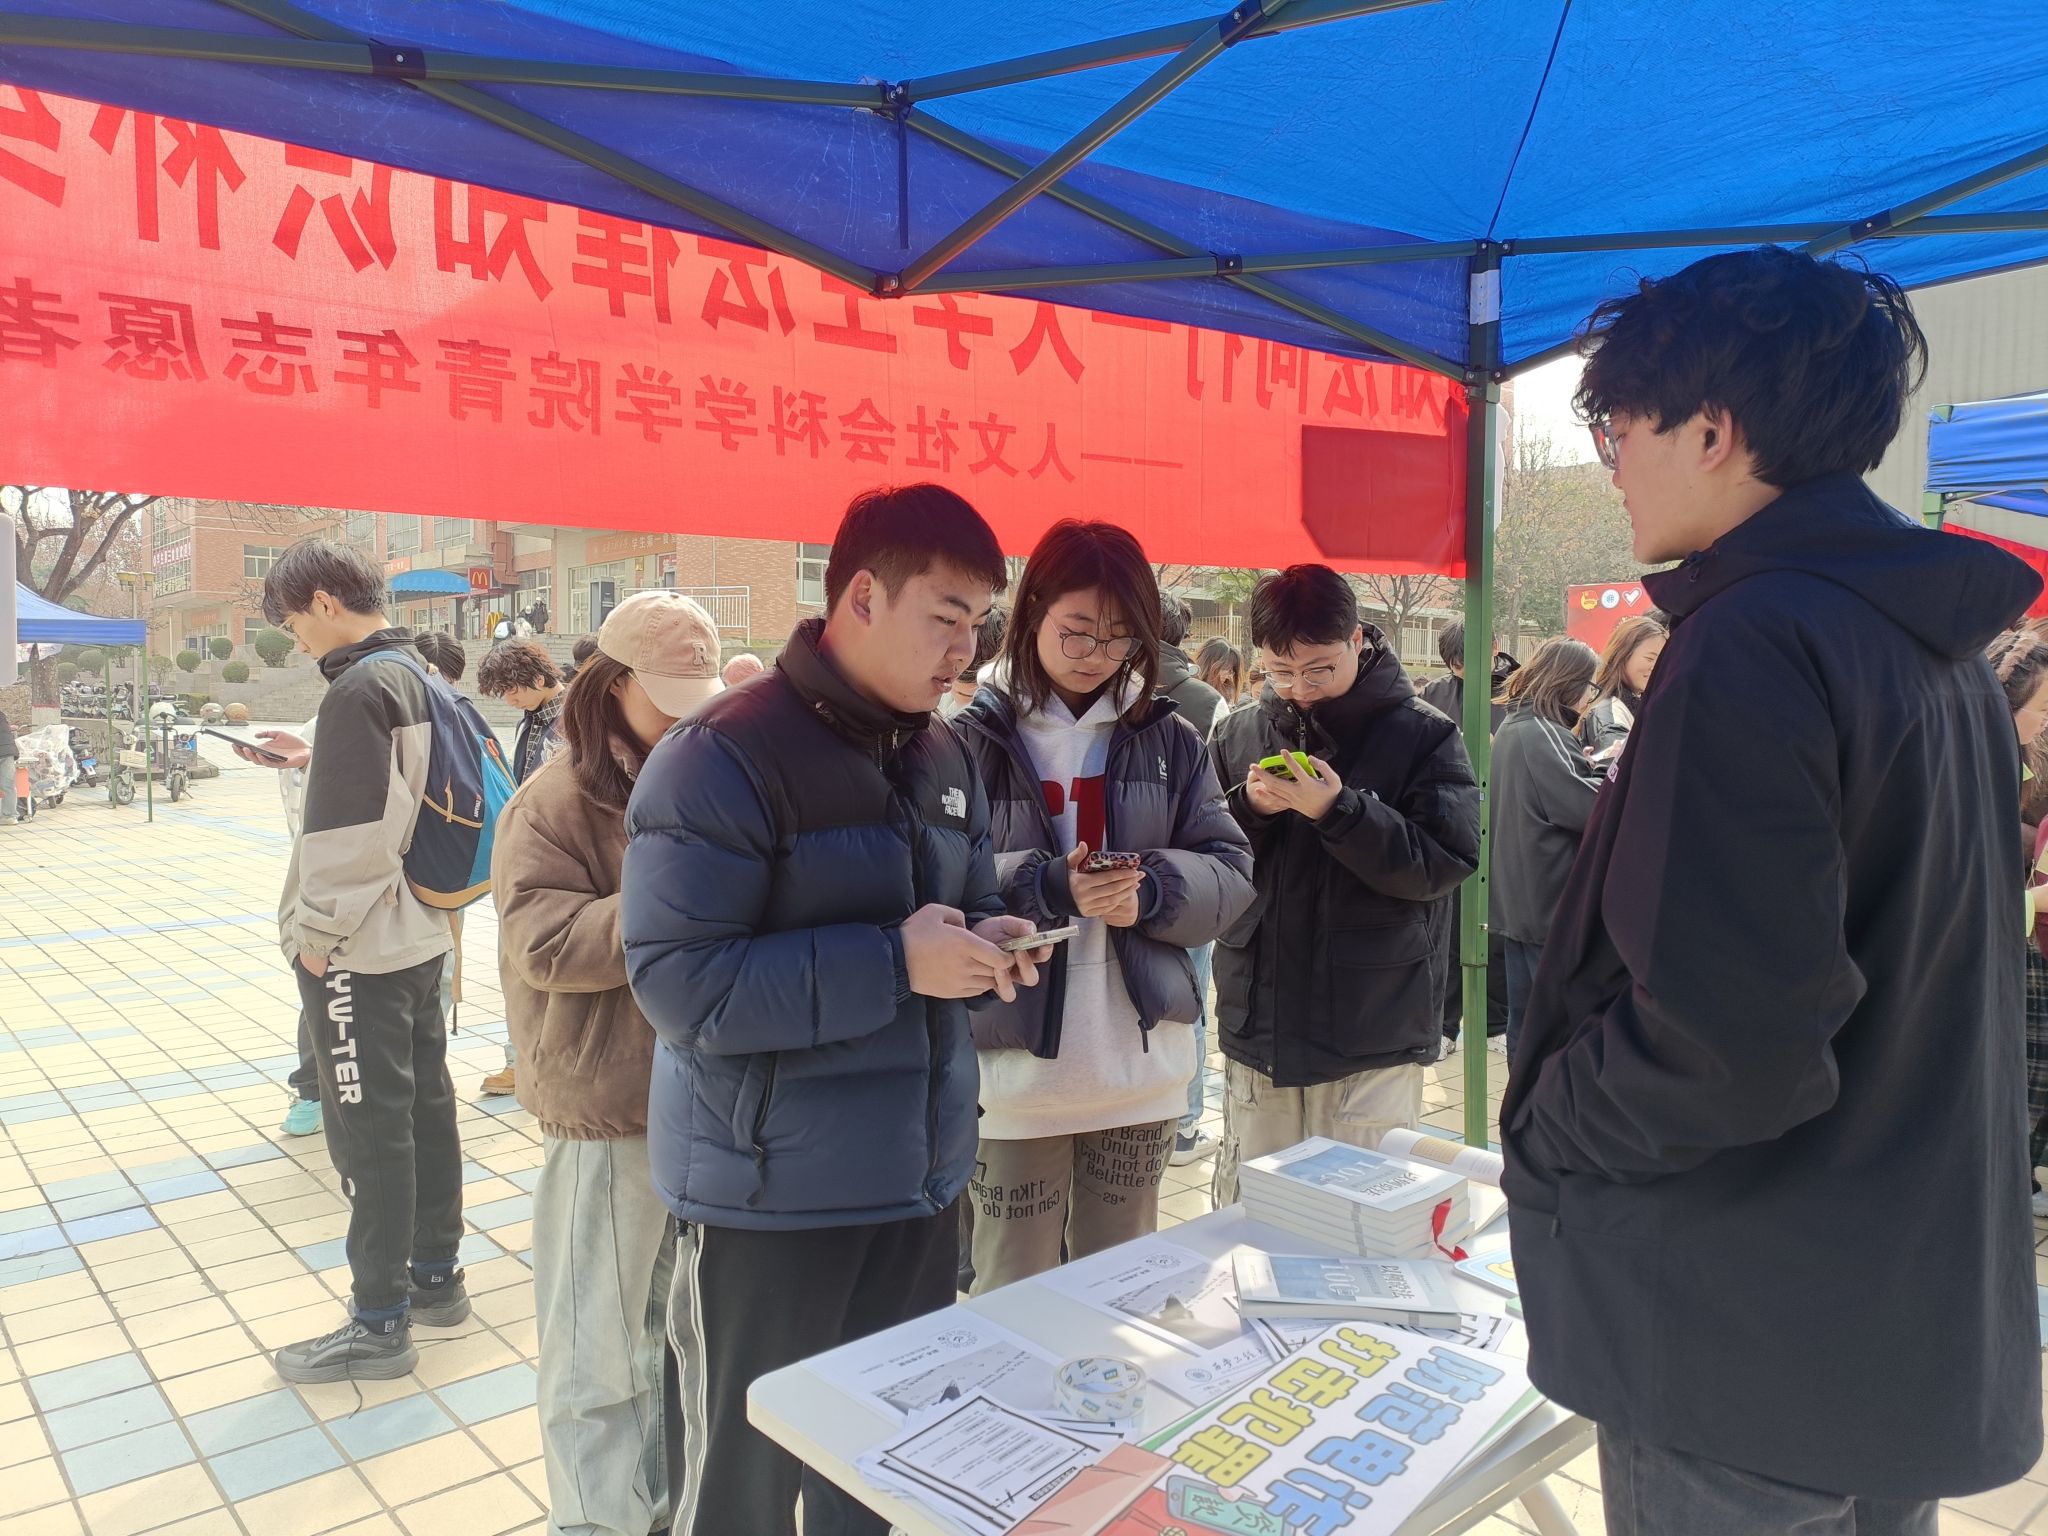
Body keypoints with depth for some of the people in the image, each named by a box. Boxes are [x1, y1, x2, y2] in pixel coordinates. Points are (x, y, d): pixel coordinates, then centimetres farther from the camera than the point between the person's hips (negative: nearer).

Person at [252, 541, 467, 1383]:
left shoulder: (359, 690, -19)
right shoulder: (418, 675, 9)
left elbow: (352, 831, -22)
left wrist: (318, 929, -13)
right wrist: (314, 757, 16)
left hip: (360, 947, -9)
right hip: (418, 931, 9)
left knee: (368, 1129, 0)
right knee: (425, 1105, 16)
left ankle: (379, 1323, 12)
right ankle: (435, 1275, 29)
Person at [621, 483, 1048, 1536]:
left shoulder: (943, 757, 8)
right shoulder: (723, 757, -17)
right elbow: (678, 983, -22)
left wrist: (991, 944, -6)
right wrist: (893, 964, -25)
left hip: (919, 1179, 7)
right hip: (772, 1193, -6)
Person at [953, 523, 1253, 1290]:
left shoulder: (1170, 738, 4)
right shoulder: (972, 739, -7)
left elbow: (1230, 870, 2)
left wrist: (1151, 891, -18)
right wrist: (1045, 886, -27)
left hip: (1143, 1063, 3)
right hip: (1016, 1069, -3)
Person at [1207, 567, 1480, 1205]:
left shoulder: (1424, 736, -3)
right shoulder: (1237, 733, 8)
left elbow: (1447, 862, -12)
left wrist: (1338, 811, -21)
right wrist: (1249, 809, -11)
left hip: (1375, 1035, -3)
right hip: (1258, 1028, 4)